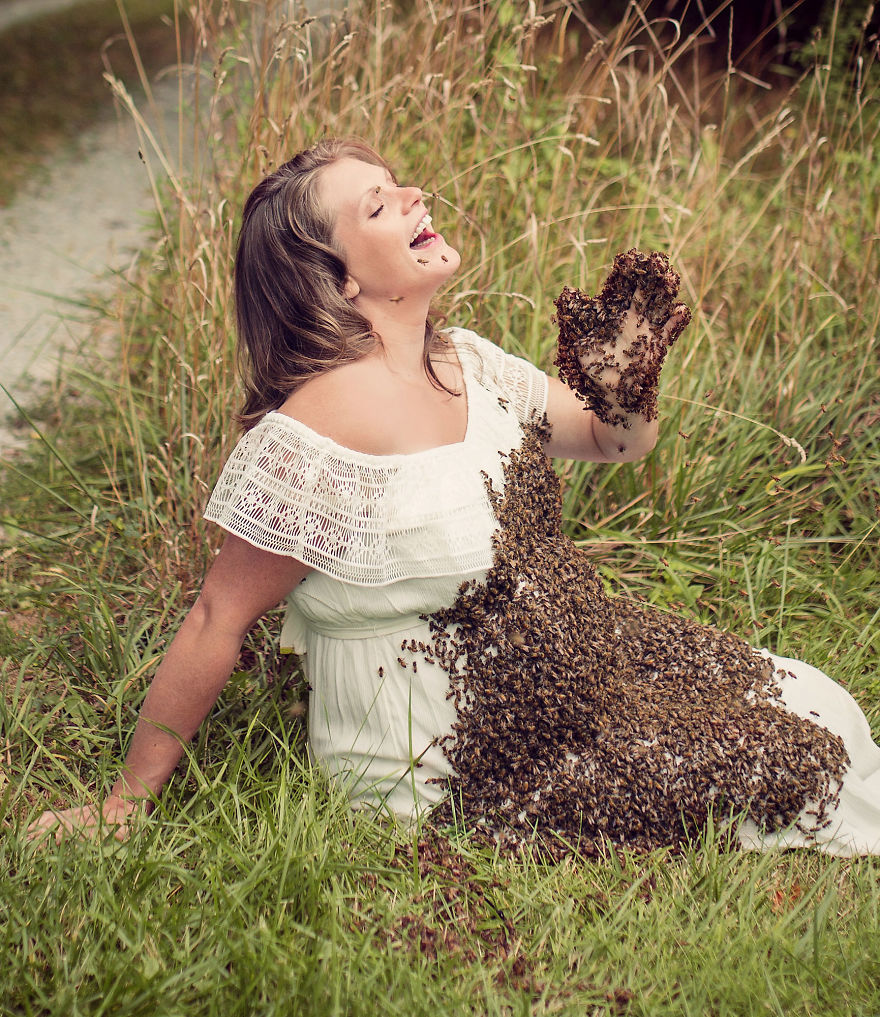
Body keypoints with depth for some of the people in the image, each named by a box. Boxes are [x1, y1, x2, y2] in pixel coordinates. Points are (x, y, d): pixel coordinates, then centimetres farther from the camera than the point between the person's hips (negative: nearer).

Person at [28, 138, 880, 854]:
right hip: (444, 761, -8)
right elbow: (217, 622, -20)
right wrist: (123, 805, -13)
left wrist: (627, 386, -12)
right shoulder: (322, 426, -26)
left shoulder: (466, 360, -1)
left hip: (556, 664, 8)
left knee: (802, 702, 9)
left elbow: (618, 444, 12)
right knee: (786, 755, 0)